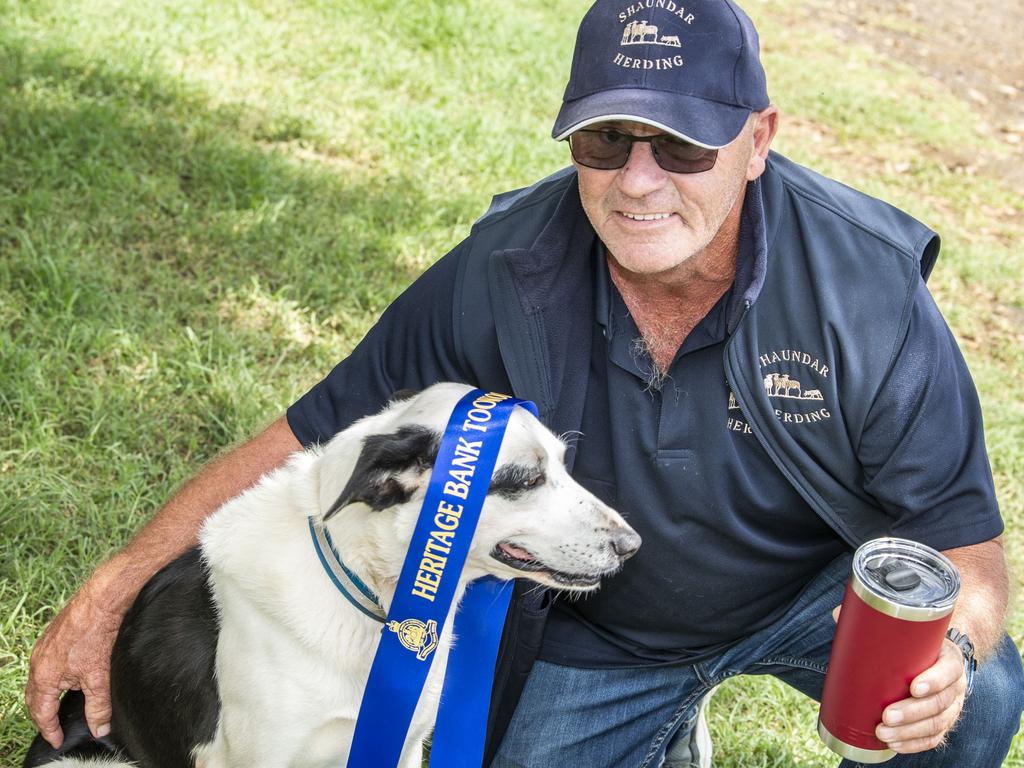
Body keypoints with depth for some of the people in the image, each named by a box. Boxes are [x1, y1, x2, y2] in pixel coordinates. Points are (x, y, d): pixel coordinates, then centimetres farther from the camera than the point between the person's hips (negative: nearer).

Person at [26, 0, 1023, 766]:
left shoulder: (866, 288, -27)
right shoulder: (504, 275, -24)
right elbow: (317, 438, -16)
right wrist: (110, 591, -20)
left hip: (812, 586, -1)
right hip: (593, 629, 1)